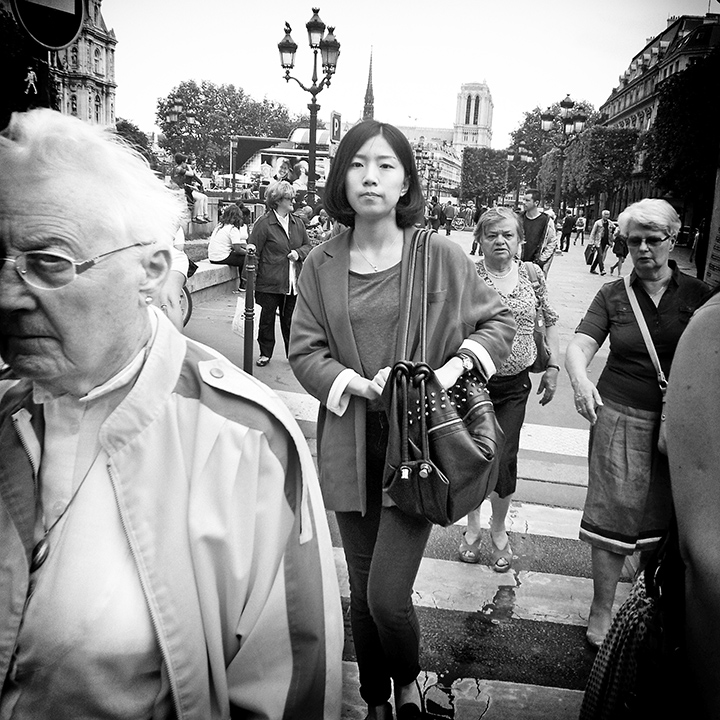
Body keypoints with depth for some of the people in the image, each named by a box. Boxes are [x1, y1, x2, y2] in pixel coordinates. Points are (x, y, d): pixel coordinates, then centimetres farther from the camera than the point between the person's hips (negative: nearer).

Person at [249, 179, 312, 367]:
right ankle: (265, 353, 22)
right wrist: (250, 281, -11)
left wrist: (299, 253, -3)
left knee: (290, 320, 11)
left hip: (294, 283, 4)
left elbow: (308, 246, 20)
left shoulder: (298, 223, 10)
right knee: (266, 319, 7)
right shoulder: (264, 223, -8)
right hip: (269, 282, -4)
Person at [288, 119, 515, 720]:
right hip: (352, 445, 3)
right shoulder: (322, 263, 0)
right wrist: (360, 384, -14)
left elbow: (500, 320, 7)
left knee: (387, 595, -8)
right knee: (361, 592, 15)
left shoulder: (441, 255, -4)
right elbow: (304, 350, 1)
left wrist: (457, 364, -10)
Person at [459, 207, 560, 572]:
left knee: (504, 461, 1)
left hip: (514, 385, 2)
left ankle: (498, 529, 28)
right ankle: (473, 524, 34)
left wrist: (553, 366, 7)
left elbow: (550, 319, 13)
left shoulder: (532, 274, 3)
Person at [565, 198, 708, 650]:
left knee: (664, 513, 8)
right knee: (617, 509, 0)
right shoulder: (613, 295, 2)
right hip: (621, 413, -1)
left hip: (678, 422, 1)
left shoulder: (697, 294, 3)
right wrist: (580, 379, -30)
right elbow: (580, 345, -8)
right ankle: (602, 608, 14)